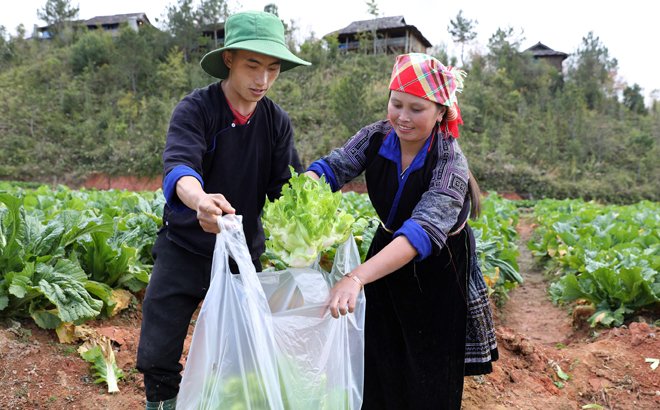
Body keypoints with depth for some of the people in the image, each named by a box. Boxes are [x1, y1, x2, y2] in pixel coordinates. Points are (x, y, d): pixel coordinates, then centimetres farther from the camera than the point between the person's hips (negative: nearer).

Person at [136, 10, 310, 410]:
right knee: (158, 356, 2)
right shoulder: (195, 109, -17)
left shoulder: (277, 121, -6)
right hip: (184, 249, -2)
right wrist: (200, 200, -56)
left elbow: (287, 189, -11)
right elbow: (179, 169, -33)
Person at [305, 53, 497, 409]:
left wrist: (357, 278, -54)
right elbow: (332, 167, -21)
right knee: (379, 369, 17)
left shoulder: (450, 163, -28)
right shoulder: (376, 137, -12)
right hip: (388, 254, 5)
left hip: (438, 270, -4)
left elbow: (423, 230, -41)